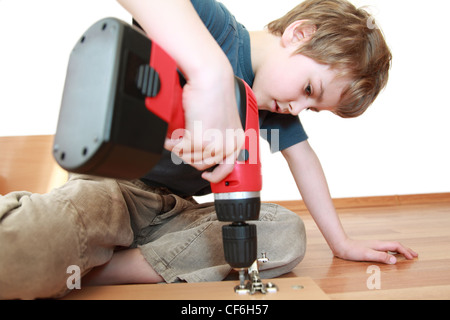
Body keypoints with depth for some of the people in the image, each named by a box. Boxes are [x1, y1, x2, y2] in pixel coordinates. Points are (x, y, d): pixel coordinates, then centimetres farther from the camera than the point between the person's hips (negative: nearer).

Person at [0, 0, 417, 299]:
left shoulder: (279, 99, 6)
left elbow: (303, 160, 12)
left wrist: (341, 243, 14)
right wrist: (211, 72, -46)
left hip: (177, 210, 8)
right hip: (113, 186, -7)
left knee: (288, 236, -15)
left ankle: (99, 271, -12)